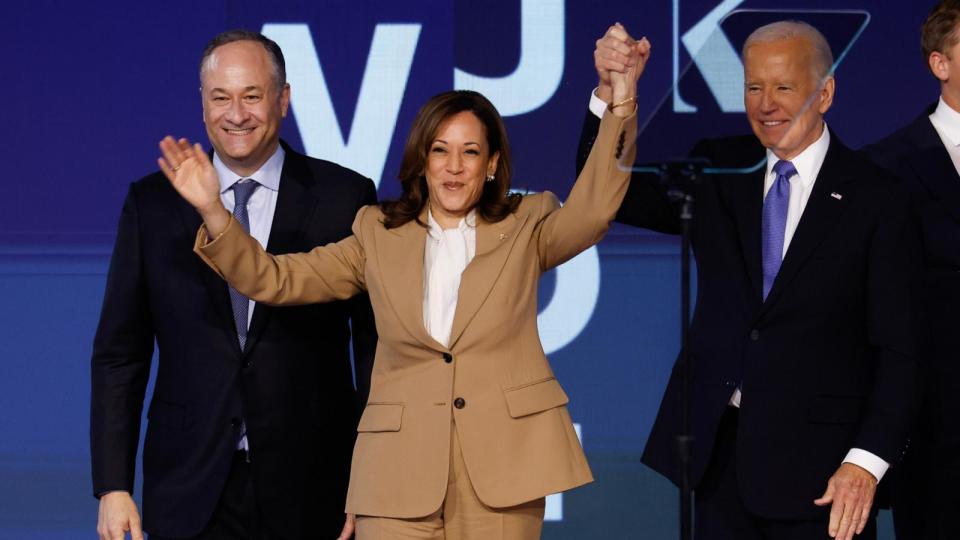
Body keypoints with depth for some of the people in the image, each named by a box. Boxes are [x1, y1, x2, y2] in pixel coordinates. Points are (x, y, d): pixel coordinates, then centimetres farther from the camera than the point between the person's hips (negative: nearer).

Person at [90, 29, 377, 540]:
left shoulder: (344, 198, 0)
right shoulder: (152, 203, 5)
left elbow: (376, 346, 2)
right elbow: (119, 353, 6)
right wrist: (112, 486, -1)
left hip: (310, 492, -1)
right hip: (192, 495, 1)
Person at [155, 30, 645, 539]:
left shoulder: (525, 229, 9)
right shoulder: (379, 235, 13)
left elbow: (591, 210, -10)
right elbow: (275, 279, 9)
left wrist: (620, 105, -21)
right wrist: (212, 212, -6)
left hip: (502, 463, -1)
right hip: (402, 472, 1)